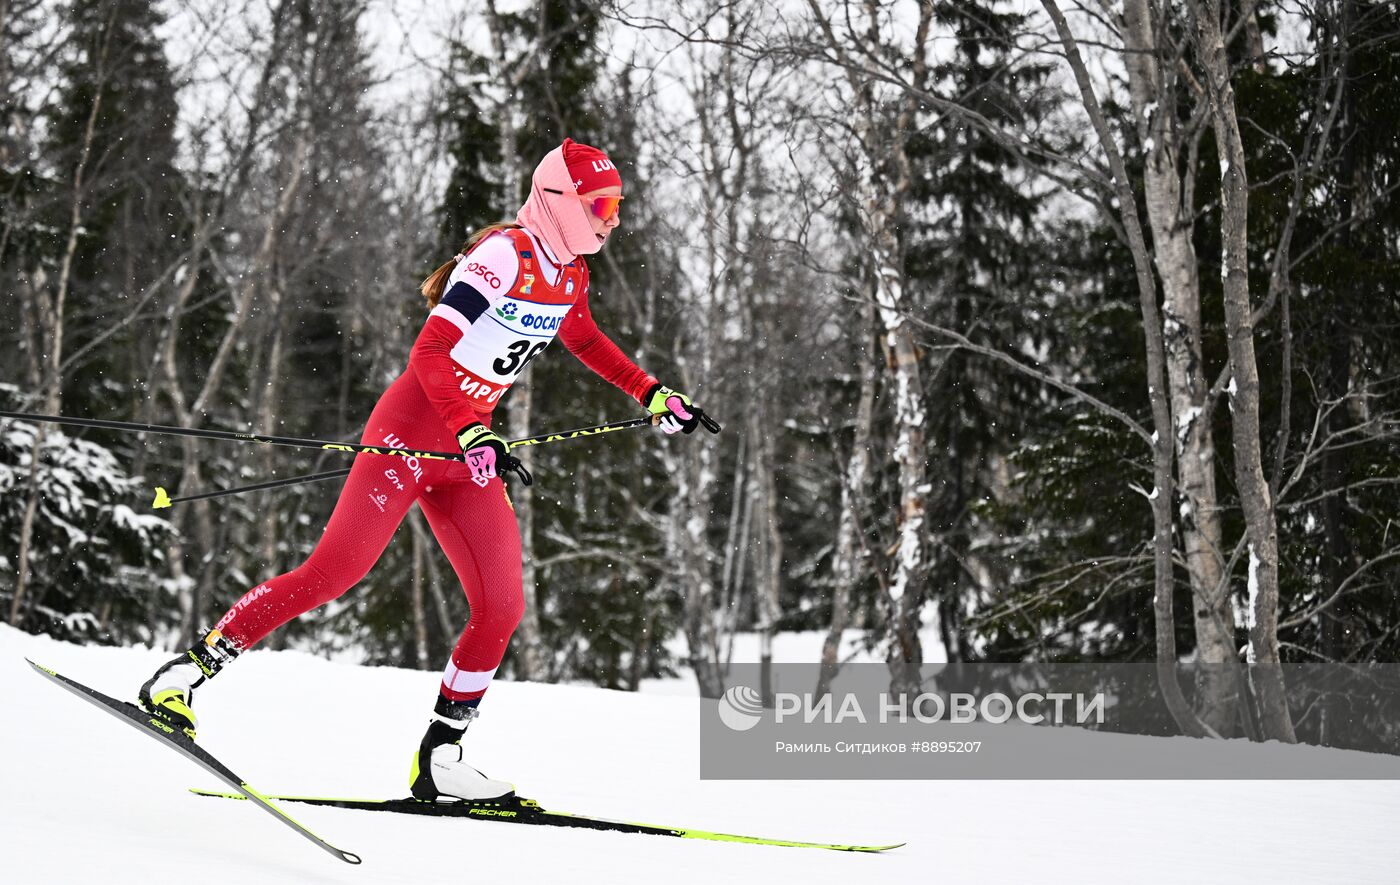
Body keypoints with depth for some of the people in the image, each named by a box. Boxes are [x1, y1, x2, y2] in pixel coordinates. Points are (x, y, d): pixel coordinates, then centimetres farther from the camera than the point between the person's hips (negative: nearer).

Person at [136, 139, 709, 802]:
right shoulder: (506, 254, -16)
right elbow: (430, 352, -22)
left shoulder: (569, 274, 11)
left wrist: (652, 394, 28)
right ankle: (184, 673, -6)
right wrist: (473, 436, -31)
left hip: (467, 451, 8)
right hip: (414, 427, -8)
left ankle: (438, 760, 9)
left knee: (501, 608, -1)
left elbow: (585, 340, 33)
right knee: (333, 572, -15)